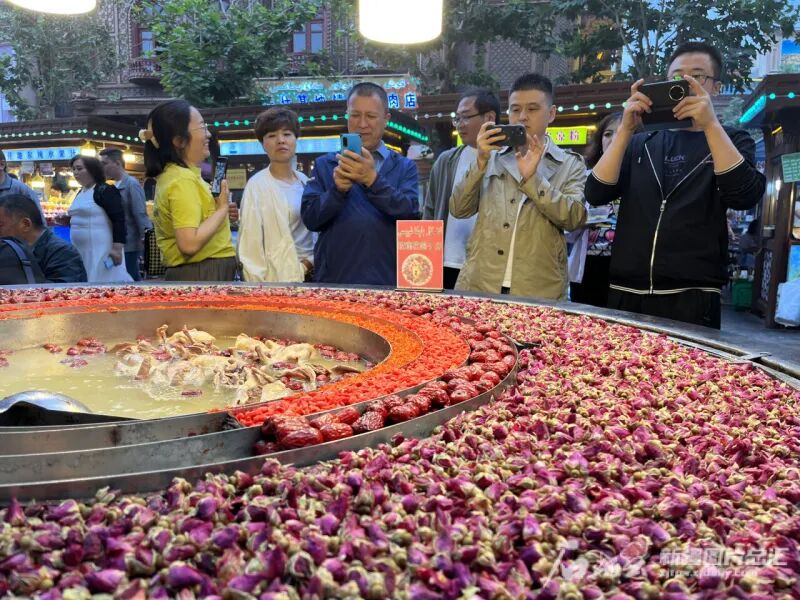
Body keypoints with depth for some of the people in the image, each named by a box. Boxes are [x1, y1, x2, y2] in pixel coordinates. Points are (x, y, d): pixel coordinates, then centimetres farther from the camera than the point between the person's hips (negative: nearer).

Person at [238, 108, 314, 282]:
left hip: (312, 274, 5)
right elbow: (250, 247, -9)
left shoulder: (305, 181, 8)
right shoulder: (257, 186, -8)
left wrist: (310, 261, 0)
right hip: (279, 278, -5)